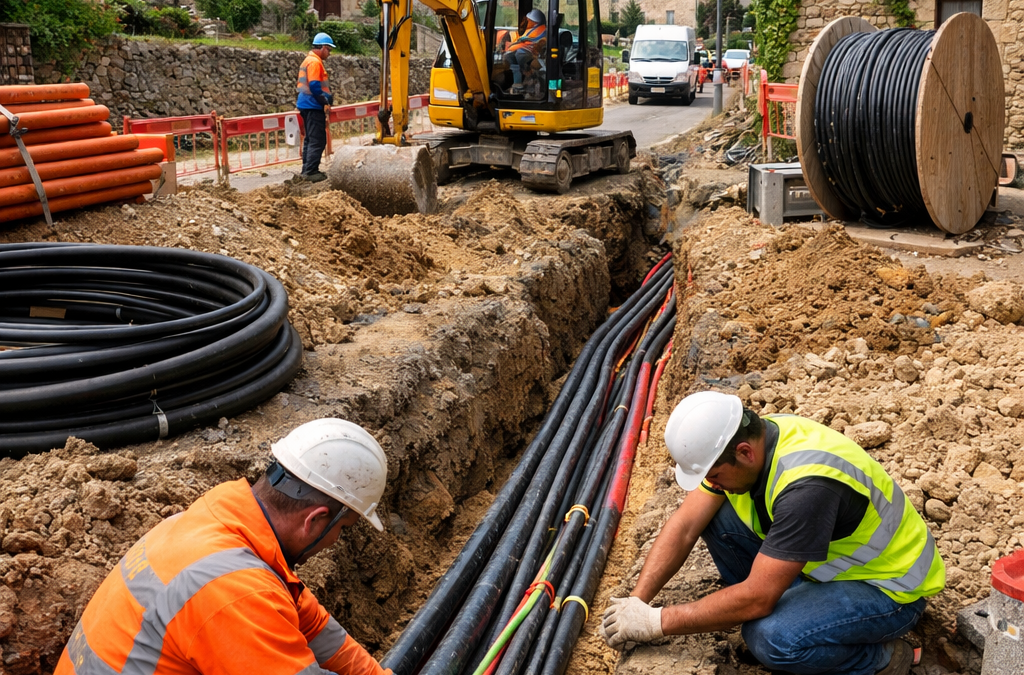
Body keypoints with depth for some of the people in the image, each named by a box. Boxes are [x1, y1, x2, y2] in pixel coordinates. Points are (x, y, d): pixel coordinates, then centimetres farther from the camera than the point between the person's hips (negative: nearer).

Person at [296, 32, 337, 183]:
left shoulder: (308, 60, 18)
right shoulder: (315, 62, -14)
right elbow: (314, 86, -21)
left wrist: (326, 97, 12)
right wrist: (325, 101, -12)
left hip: (307, 105, 10)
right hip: (313, 107, -10)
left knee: (310, 139, 15)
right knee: (317, 140, -9)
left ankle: (307, 170, 18)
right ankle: (311, 171, -10)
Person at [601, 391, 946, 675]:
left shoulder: (806, 484, -37)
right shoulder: (750, 436, -12)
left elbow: (755, 599, -33)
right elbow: (684, 525, -7)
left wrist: (656, 622, -26)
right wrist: (636, 602, -15)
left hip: (889, 587, -8)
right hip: (835, 560, 8)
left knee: (769, 637, -32)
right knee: (715, 516, -7)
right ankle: (798, 605, 7)